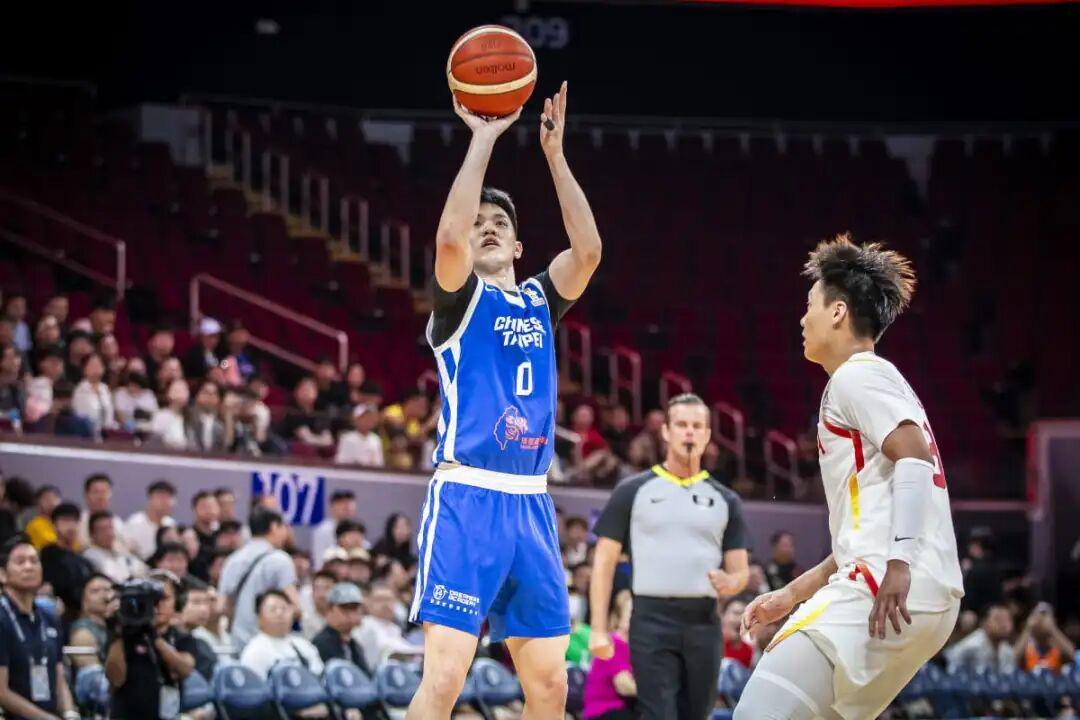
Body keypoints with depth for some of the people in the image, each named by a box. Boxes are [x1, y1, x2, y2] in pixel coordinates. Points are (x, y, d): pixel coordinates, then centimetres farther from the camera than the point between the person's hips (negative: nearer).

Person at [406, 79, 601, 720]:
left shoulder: (540, 301, 17)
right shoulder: (460, 298, 3)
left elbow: (588, 249, 1)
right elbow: (449, 236, -18)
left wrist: (555, 154, -1)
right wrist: (484, 141, -13)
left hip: (531, 505, 6)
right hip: (466, 501, -6)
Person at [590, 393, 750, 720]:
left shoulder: (724, 500, 14)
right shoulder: (633, 491, 6)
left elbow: (740, 571, 14)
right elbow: (605, 561, 5)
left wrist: (730, 583, -11)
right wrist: (598, 629, -4)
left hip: (703, 622, 3)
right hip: (652, 620, -3)